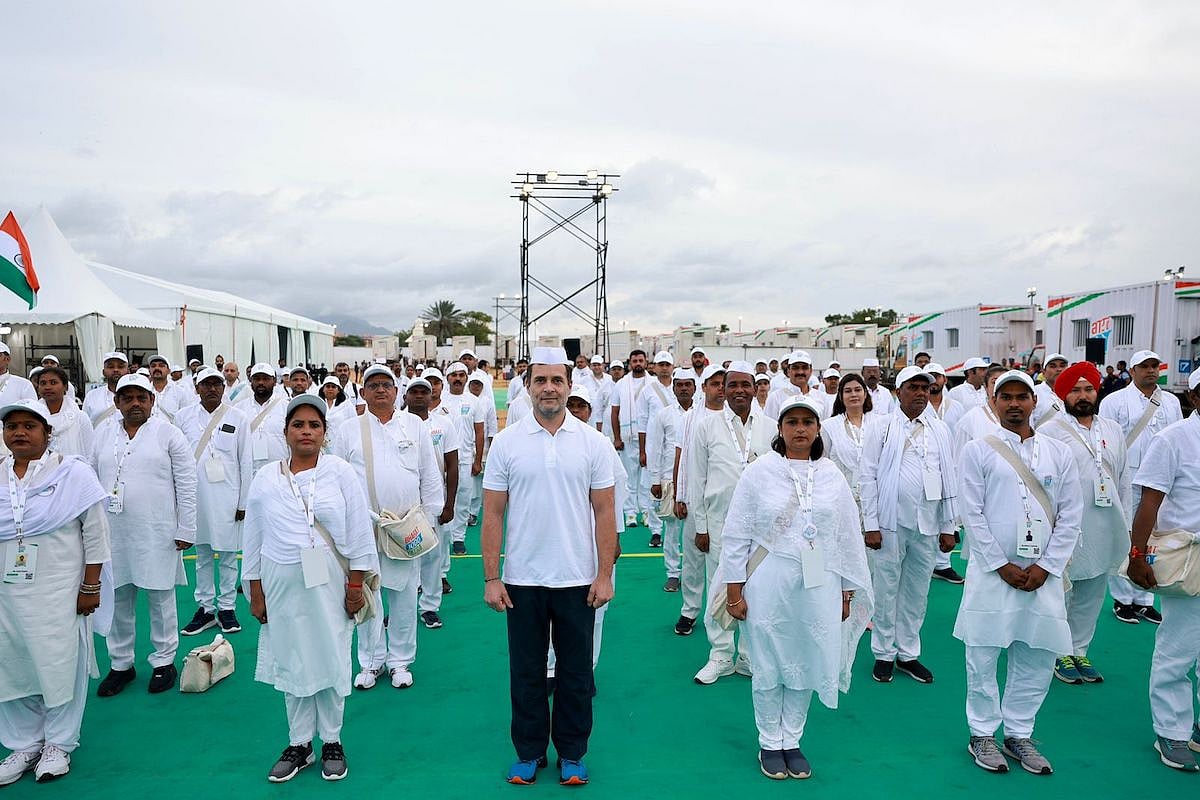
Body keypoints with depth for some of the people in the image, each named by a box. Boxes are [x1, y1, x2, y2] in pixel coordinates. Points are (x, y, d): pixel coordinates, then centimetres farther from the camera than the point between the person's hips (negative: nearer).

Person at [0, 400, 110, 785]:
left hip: (58, 593, -3)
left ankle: (58, 745, 23)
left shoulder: (72, 472, -6)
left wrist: (90, 588, -7)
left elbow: (95, 533, -5)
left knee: (60, 666, 5)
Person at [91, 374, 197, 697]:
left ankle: (164, 661, 19)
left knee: (160, 597, 5)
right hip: (113, 531, 4)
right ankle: (120, 664, 26)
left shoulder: (168, 433, -2)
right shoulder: (104, 434, 10)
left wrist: (185, 530, -7)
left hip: (156, 532, -3)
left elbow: (186, 485, -3)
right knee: (117, 599, 11)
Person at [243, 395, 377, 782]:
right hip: (282, 583, 2)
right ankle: (299, 744, 26)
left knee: (330, 660, 5)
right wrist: (255, 591, 7)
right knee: (291, 662, 10)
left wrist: (356, 582, -5)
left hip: (329, 582, -2)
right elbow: (254, 539, 8)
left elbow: (359, 532, -3)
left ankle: (331, 742, 23)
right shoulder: (265, 478, 3)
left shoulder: (341, 473, -4)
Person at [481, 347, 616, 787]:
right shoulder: (506, 442, -2)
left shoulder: (592, 442, -2)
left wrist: (605, 575, -5)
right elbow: (492, 515, -1)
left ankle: (571, 753, 30)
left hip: (577, 580, 0)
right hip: (522, 580, 0)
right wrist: (491, 578, -5)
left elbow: (604, 513, -1)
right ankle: (529, 752, 31)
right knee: (526, 673, 13)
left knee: (575, 673, 12)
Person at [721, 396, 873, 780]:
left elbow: (848, 536, 9)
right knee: (768, 669, 8)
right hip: (769, 586, -2)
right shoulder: (759, 472, -5)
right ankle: (770, 744, 28)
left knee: (806, 666, 11)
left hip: (819, 587, 3)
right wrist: (734, 591, -4)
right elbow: (736, 535, -3)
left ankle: (791, 741, 30)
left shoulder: (831, 474, 4)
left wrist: (848, 591, 10)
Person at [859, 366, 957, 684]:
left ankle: (908, 653, 25)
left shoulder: (939, 430, 10)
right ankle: (884, 654, 18)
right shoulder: (882, 429, -1)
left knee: (918, 592, 11)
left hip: (928, 523, 3)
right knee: (887, 589, 4)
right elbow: (868, 477, -3)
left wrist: (948, 527, 8)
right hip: (891, 522, -3)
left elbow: (948, 479, 11)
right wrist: (871, 525, -7)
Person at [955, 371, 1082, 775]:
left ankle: (1019, 733, 25)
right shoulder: (978, 450, -1)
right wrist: (1003, 565, -9)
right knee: (983, 656, 2)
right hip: (991, 571, -3)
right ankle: (982, 734, 19)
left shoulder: (1058, 452, 8)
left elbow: (1070, 516, 4)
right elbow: (972, 514, -5)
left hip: (1043, 573, 3)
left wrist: (1045, 566, -5)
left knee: (1038, 658, 8)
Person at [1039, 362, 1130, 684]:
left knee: (1092, 596, 14)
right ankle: (1059, 653, 19)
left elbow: (1123, 480, 14)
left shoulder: (1113, 430, 11)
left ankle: (1079, 651, 28)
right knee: (1060, 594, 3)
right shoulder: (1049, 431, -7)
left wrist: (1126, 525, 12)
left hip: (1106, 530, 6)